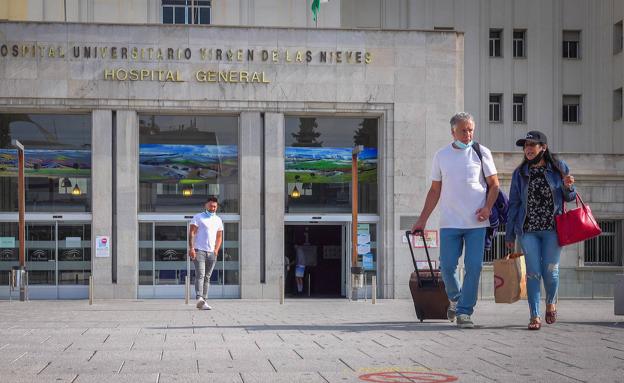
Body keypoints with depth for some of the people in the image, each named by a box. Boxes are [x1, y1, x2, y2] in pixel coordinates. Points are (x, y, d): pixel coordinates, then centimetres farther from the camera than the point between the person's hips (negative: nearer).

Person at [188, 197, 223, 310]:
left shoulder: (218, 220, 16)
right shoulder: (198, 217, 1)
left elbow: (219, 236, 21)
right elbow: (191, 233, -5)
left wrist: (216, 250, 7)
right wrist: (191, 248, -16)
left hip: (211, 253, 5)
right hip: (199, 251, -5)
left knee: (207, 277, 5)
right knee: (200, 275, -17)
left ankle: (203, 301, 8)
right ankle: (200, 299, -29)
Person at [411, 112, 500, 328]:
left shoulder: (481, 152, 3)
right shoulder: (441, 155, 9)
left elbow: (494, 184, 6)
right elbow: (435, 190, 14)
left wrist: (487, 207, -12)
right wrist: (422, 220, 10)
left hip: (476, 222, -1)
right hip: (449, 222, 2)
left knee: (473, 267, -5)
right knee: (447, 266, -1)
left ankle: (464, 312, 4)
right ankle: (455, 299, 27)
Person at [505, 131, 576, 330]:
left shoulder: (559, 168, 4)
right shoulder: (520, 173, 8)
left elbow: (569, 198, 12)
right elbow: (514, 204, 10)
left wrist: (568, 187, -12)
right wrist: (510, 234, 9)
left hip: (552, 228, -1)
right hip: (528, 230, 1)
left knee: (550, 271, 2)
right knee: (533, 273, -2)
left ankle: (551, 303, 31)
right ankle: (535, 316, 2)